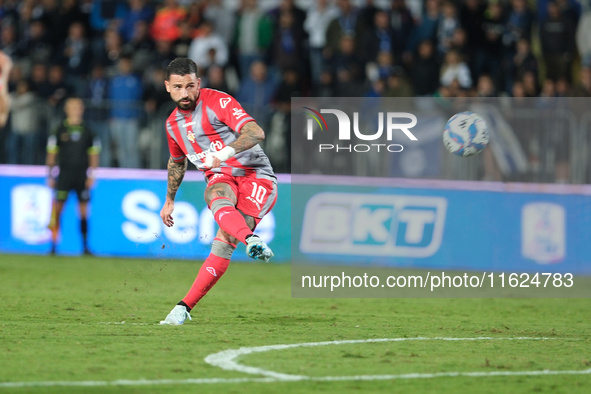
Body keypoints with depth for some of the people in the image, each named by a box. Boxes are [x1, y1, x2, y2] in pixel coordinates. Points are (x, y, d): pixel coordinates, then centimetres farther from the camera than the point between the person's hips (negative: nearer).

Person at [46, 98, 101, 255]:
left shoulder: (87, 132, 8)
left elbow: (94, 154, 10)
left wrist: (91, 175, 1)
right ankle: (53, 244, -2)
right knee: (58, 207, -7)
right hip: (64, 174, -1)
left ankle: (85, 245, 8)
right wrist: (50, 176, 3)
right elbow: (52, 154, 7)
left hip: (82, 175, 1)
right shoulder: (60, 130, 5)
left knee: (84, 210, 2)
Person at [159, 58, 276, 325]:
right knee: (220, 205, -38)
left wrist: (227, 152, -39)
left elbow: (256, 132, -22)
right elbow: (176, 161, 35)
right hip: (220, 179, 3)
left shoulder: (218, 102, -8)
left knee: (224, 243, -25)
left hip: (255, 175, -3)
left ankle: (185, 307, -27)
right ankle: (252, 241, -68)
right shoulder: (173, 123, 15)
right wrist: (169, 200, 41)